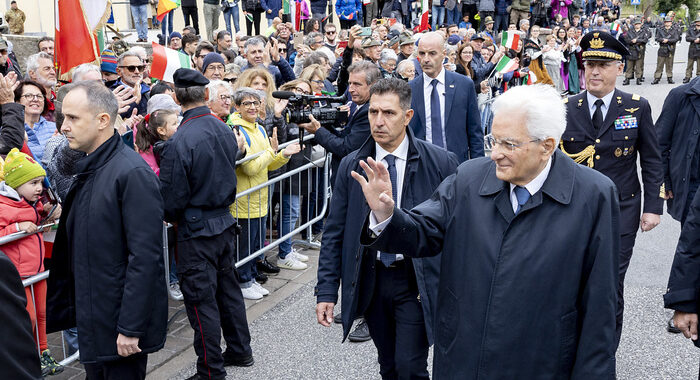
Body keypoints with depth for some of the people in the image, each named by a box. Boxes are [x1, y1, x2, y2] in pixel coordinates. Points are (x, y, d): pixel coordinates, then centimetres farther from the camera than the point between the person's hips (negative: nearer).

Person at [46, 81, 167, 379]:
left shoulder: (132, 173, -19)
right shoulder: (89, 169, 8)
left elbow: (145, 257, -22)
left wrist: (131, 328, -21)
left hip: (121, 324, -8)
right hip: (93, 321, 8)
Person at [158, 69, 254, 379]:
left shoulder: (178, 143, -21)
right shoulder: (225, 130, -1)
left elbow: (171, 199, -15)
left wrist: (171, 216, 4)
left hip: (196, 231, -7)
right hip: (225, 223, 7)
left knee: (201, 300, 3)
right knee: (228, 287, 20)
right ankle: (239, 351, 34)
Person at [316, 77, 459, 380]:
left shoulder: (440, 162, -9)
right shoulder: (351, 166, 0)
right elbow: (334, 233, 2)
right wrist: (326, 290, -2)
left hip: (417, 283, -3)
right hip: (371, 280, 3)